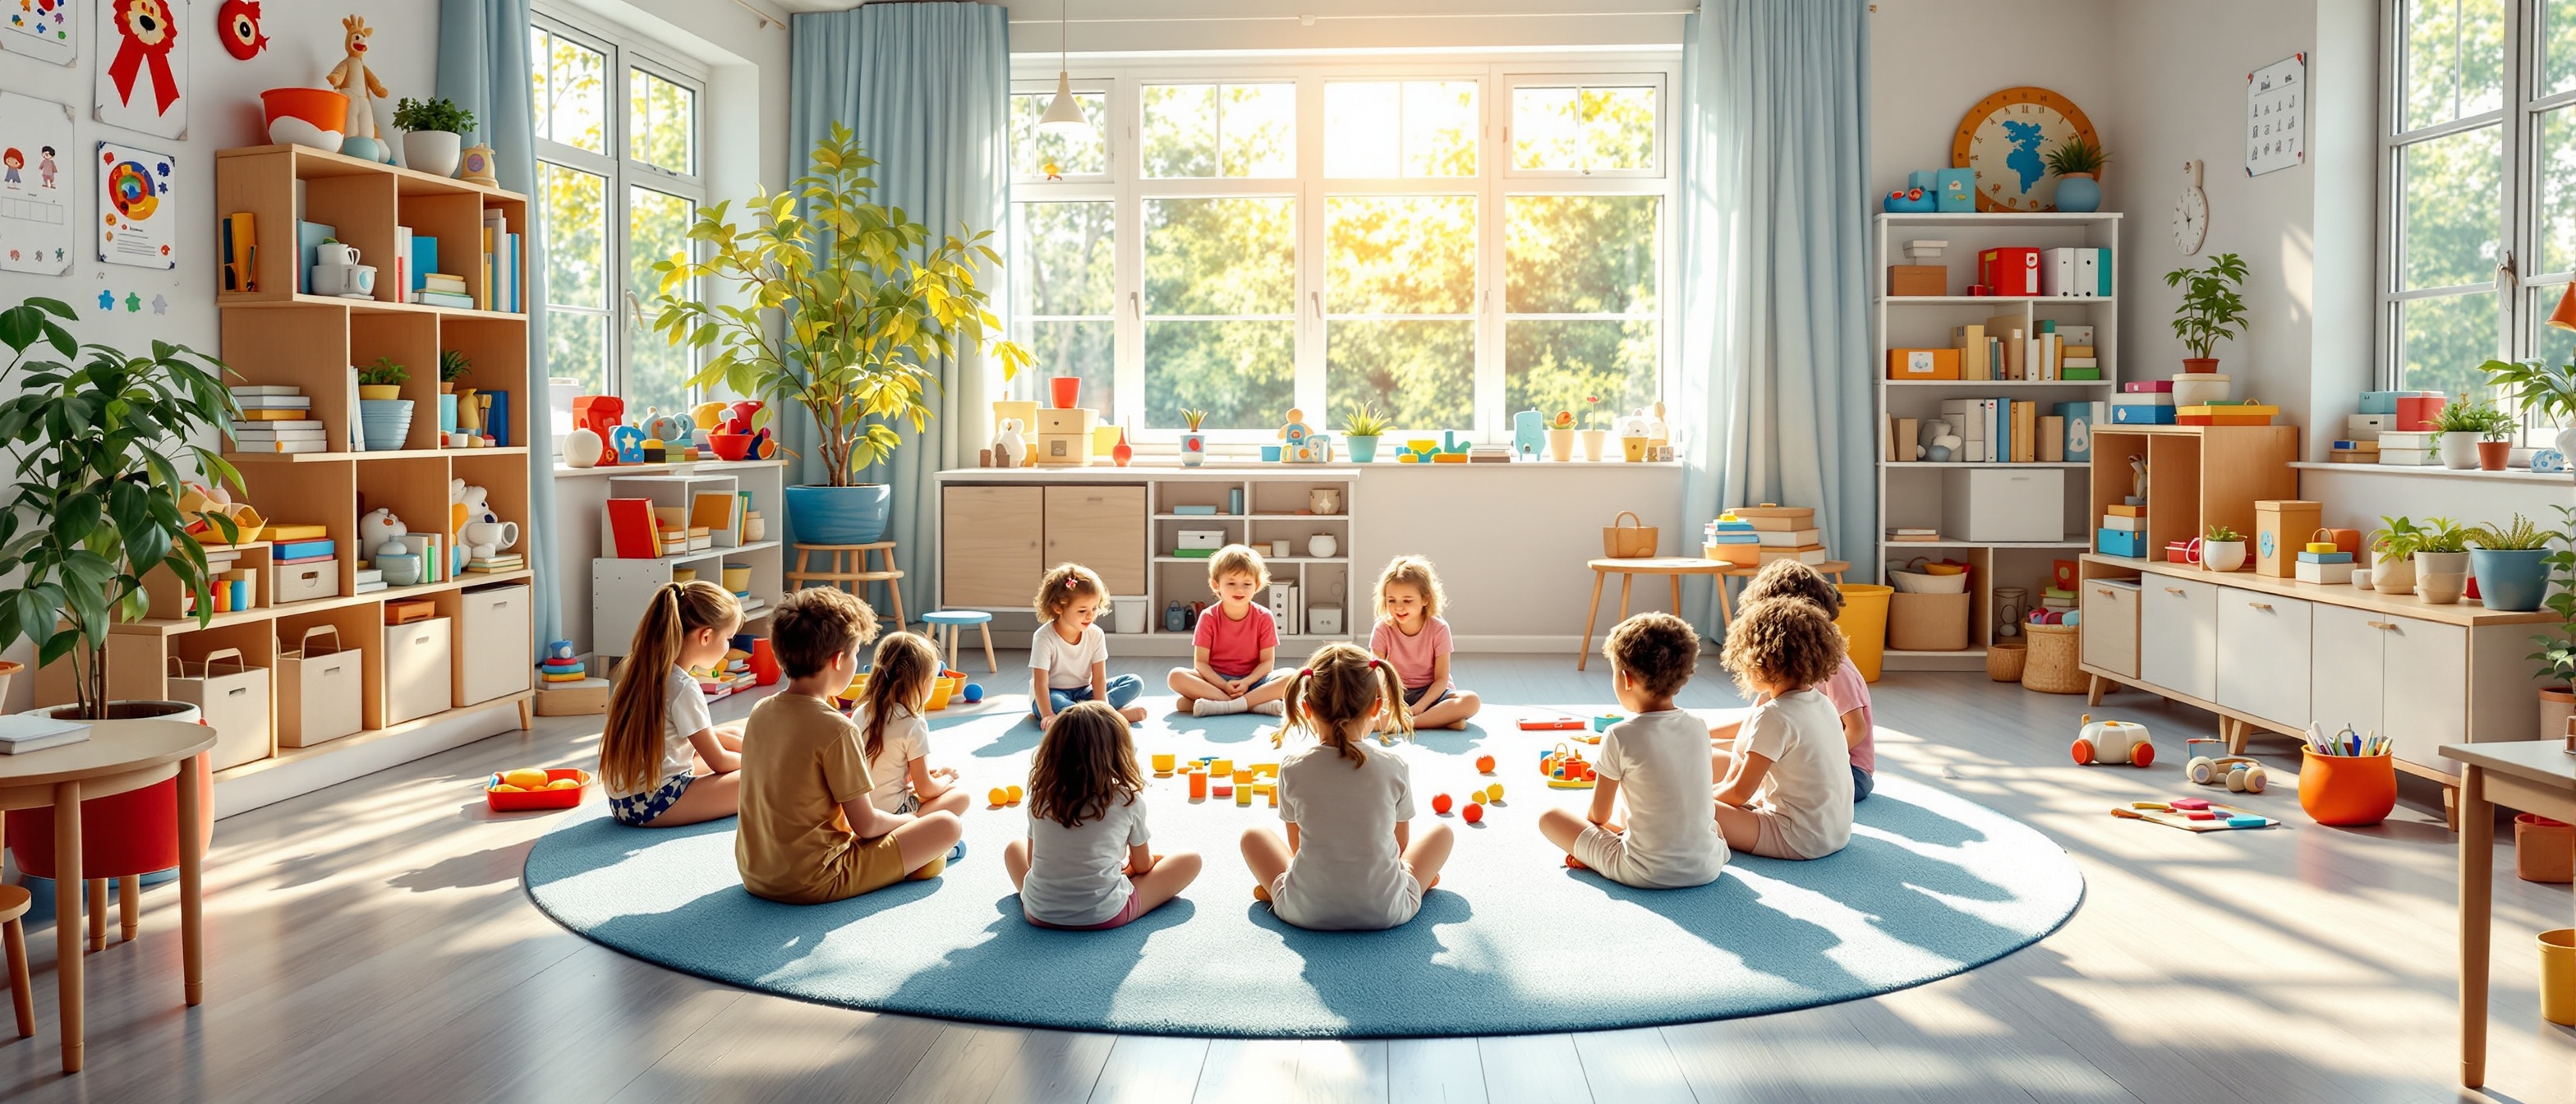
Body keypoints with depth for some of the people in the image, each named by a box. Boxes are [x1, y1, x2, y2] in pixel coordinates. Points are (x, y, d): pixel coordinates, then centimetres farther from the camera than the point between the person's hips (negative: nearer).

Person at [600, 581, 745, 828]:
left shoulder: (641, 669, 8)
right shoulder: (683, 687, -19)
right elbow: (718, 762, -11)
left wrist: (742, 743, 16)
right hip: (651, 806, -10)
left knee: (732, 733, 19)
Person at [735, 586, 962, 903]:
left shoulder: (760, 714, 3)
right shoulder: (836, 729, -19)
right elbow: (866, 825, -14)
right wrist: (911, 819, 7)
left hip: (755, 877, 8)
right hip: (811, 883, -8)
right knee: (948, 824, -7)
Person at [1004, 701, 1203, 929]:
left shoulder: (1040, 797, 1)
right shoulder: (1129, 799, -6)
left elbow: (1033, 859, 13)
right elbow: (1143, 866, 8)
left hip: (1040, 914, 4)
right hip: (1104, 915, -4)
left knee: (1015, 848, 34)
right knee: (1190, 859, 10)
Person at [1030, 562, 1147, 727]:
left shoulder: (1096, 635, -7)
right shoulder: (1045, 638, -19)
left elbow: (1099, 677, -11)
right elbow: (1040, 682, -23)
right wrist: (1047, 715, -35)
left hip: (1083, 692, 5)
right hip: (1052, 694, -5)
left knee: (1135, 683, -9)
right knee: (1056, 704, -43)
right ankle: (1118, 713, -33)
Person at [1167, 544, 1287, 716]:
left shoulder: (1264, 618, -2)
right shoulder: (1208, 618, -4)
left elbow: (1267, 661, -4)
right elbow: (1200, 662, -7)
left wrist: (1247, 682, -22)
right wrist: (1223, 685, -23)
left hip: (1252, 680, 0)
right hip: (1215, 680, 0)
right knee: (1176, 676, -29)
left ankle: (1218, 705, -37)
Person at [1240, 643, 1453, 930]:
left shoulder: (1292, 768, -8)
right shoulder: (1395, 768, -8)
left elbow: (1296, 846, 5)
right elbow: (1400, 846, 6)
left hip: (1306, 912, 0)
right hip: (1387, 912, 0)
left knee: (1253, 835, 24)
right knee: (1441, 831, 22)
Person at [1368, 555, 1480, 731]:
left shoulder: (1438, 629, -9)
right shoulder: (1382, 630, -7)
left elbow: (1441, 679, -12)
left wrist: (1417, 708, -27)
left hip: (1431, 693, -1)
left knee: (1471, 700, -31)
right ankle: (1442, 719, -33)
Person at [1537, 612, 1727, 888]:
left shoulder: (1620, 736, -13)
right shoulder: (1699, 728, 3)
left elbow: (1598, 816, -2)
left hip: (1645, 873, -4)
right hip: (1708, 866, 4)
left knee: (1549, 818, 9)